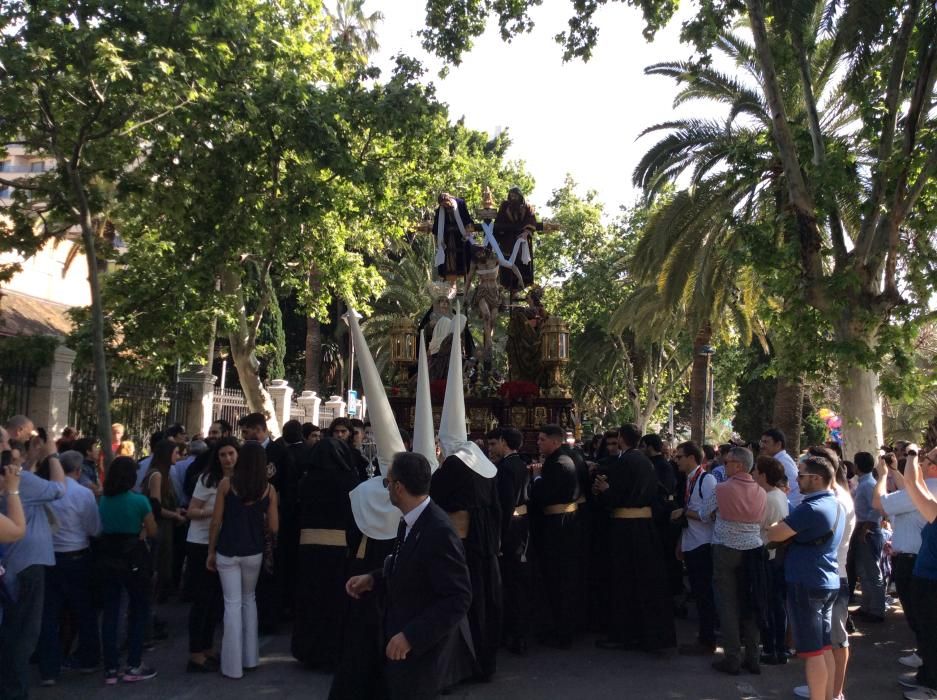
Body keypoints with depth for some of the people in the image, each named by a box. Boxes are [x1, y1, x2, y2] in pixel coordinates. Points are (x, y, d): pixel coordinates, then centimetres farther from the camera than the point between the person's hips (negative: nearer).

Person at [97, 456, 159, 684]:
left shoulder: (103, 500, 3)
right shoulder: (139, 500, -12)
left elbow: (99, 530, 12)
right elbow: (152, 533, -5)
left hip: (107, 558, 5)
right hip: (133, 558, -5)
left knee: (110, 610, 10)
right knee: (138, 609, 8)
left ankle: (111, 668, 13)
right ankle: (133, 667, 9)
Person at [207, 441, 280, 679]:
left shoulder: (226, 484, -8)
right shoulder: (269, 489, -3)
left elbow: (216, 521, -5)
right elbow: (273, 527, -2)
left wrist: (211, 552, 5)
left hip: (227, 552, -2)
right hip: (253, 552, 2)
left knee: (233, 603, 5)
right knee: (249, 599, 20)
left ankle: (233, 664, 9)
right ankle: (250, 657, 25)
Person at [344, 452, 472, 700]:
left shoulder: (439, 532, -29)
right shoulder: (411, 521, -1)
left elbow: (458, 598, -27)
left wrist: (411, 636, -27)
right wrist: (373, 578, -2)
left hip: (420, 644, -8)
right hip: (400, 633, 8)